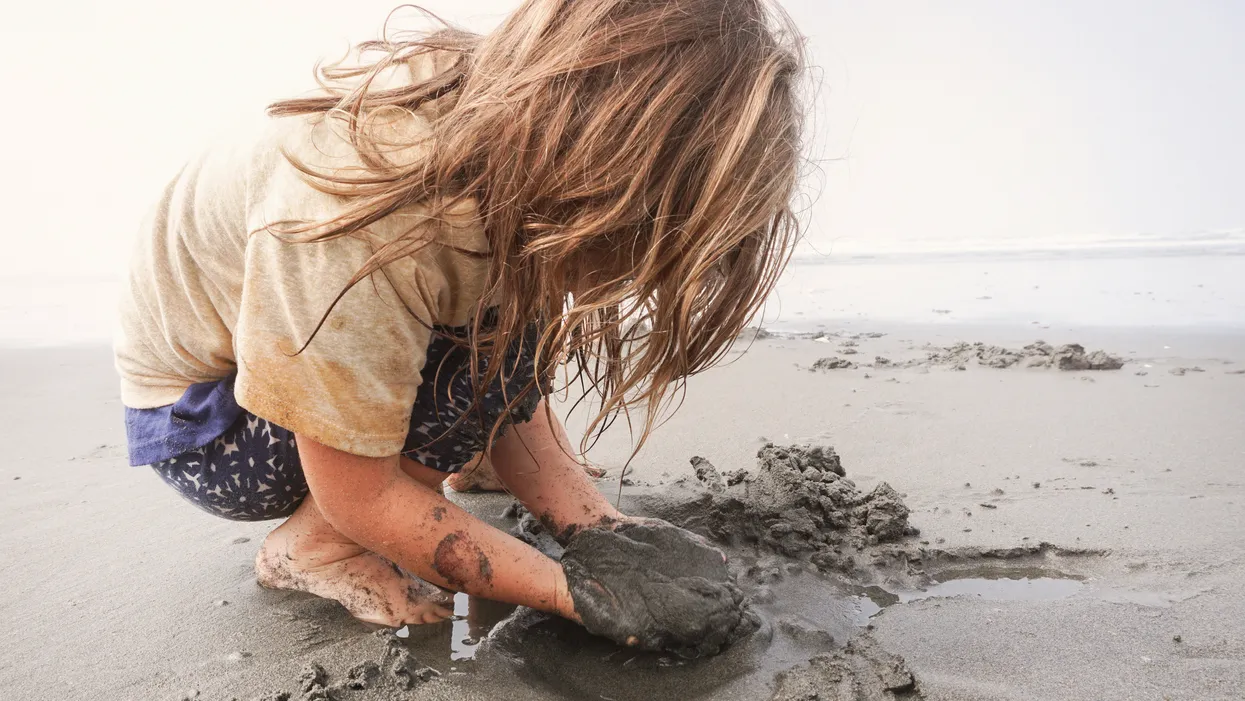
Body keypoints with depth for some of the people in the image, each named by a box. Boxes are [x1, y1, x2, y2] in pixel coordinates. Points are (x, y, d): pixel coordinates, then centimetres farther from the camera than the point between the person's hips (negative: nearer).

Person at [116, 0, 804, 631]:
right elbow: (360, 500, -29)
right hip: (197, 417, -6)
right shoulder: (366, 215, -40)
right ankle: (311, 546, -9)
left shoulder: (520, 128, -18)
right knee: (501, 350, -27)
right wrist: (577, 592, -28)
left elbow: (515, 411, -12)